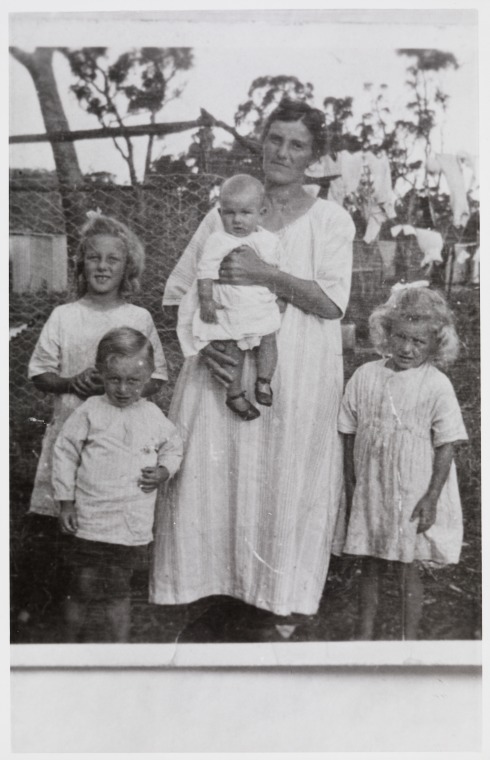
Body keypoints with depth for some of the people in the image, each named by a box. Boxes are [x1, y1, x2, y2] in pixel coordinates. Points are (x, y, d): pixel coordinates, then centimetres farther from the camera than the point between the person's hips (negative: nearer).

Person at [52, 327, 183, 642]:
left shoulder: (154, 417, 1)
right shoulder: (90, 412, -6)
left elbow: (173, 447, 17)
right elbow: (65, 453, -1)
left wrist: (164, 471, -4)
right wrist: (66, 502, -3)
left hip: (133, 525, 2)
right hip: (89, 521, -1)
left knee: (117, 590, 15)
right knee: (82, 588, 8)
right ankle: (70, 640, 31)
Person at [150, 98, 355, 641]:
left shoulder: (330, 219, 4)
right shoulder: (225, 215, 10)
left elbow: (331, 302, -8)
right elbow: (180, 292, 8)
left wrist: (264, 274, -18)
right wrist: (203, 342, -9)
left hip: (294, 379, -2)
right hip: (222, 371, 2)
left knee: (281, 483, 2)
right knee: (213, 477, 1)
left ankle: (274, 607, 20)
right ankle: (223, 597, 20)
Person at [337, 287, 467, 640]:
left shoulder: (437, 386, -12)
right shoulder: (365, 376, -3)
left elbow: (446, 446, -9)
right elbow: (351, 435, 5)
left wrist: (431, 498, -11)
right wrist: (351, 485, 6)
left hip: (414, 496, -3)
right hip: (370, 491, 3)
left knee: (408, 568, 7)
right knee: (371, 564, 15)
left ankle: (409, 639, 25)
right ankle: (365, 632, 31)